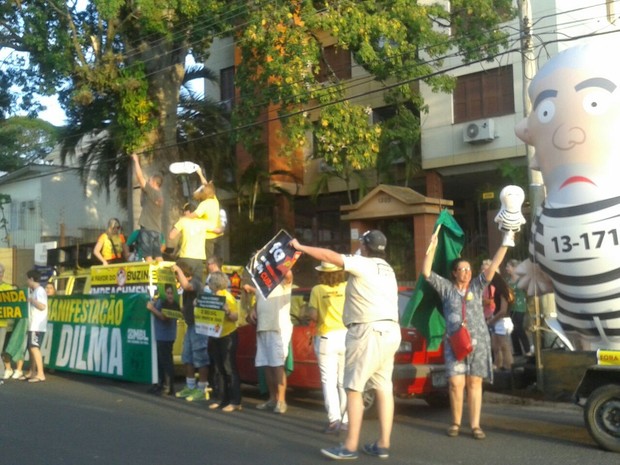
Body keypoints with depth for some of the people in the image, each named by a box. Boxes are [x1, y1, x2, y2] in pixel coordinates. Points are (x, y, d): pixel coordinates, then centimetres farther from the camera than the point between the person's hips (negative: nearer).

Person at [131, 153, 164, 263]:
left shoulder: (152, 192, -10)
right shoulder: (158, 195, 14)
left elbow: (140, 177, -10)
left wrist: (136, 161, 0)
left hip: (148, 228, -9)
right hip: (156, 229, 9)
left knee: (148, 255, -7)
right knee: (157, 255, 7)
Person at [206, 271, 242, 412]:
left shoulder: (227, 297, -13)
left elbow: (236, 317, -17)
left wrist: (227, 311, -35)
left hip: (228, 336, -8)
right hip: (215, 336, 8)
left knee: (229, 368, -8)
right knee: (219, 369, 11)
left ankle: (235, 402, -6)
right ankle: (222, 399, 18)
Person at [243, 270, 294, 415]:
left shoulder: (283, 282, -1)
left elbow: (288, 274, -24)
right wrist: (253, 311, 11)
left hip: (279, 328, -7)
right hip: (262, 328, 7)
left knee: (278, 365, -9)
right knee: (267, 366, 8)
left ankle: (281, 401, -5)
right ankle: (273, 399, 18)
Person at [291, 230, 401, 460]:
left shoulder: (362, 264, -8)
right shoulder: (387, 269, 20)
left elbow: (329, 255, -13)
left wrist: (300, 247, -4)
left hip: (368, 331, -9)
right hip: (389, 330, 9)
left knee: (353, 388, -6)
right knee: (383, 387, 8)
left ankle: (350, 446, -6)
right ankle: (383, 444, 11)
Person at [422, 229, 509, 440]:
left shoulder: (477, 286, 8)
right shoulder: (446, 288, 6)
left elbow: (493, 266, 1)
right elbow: (426, 272, -3)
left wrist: (505, 243, -6)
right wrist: (432, 247, -10)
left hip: (478, 342, 1)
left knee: (475, 383, 3)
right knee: (456, 383, -7)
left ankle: (475, 425, 9)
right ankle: (456, 423, 9)